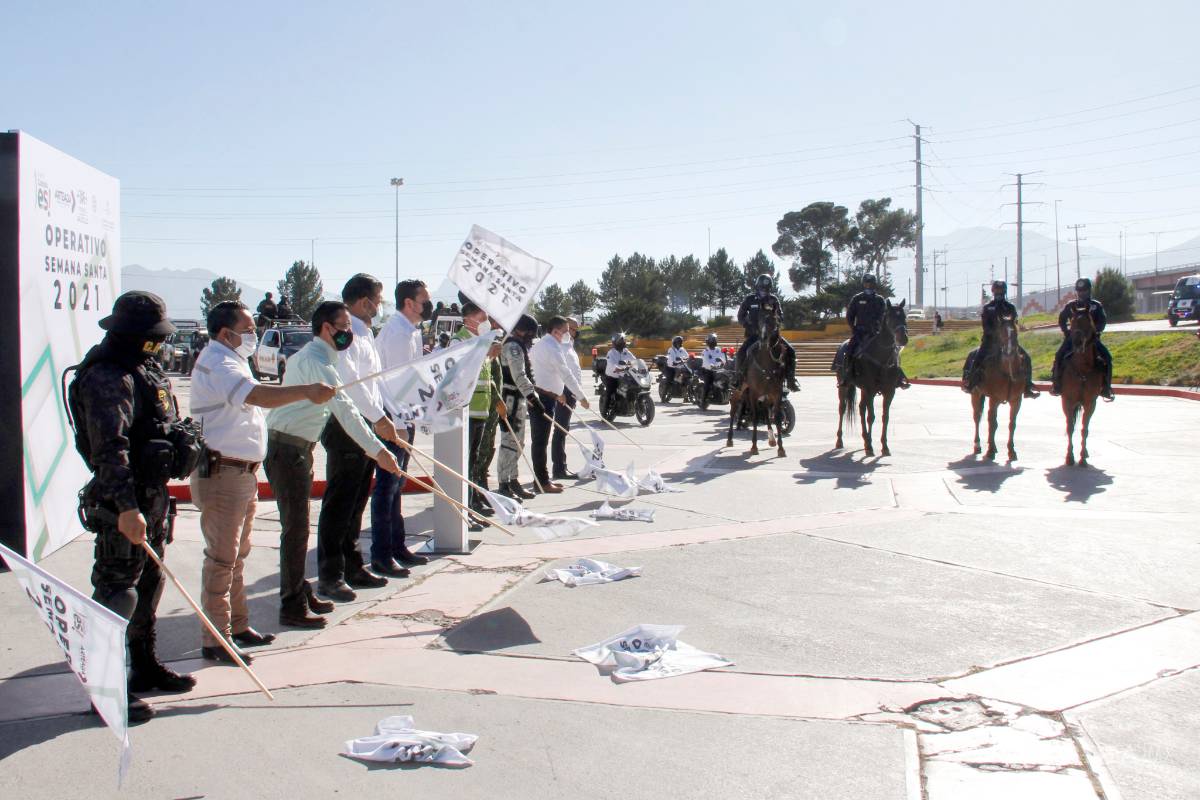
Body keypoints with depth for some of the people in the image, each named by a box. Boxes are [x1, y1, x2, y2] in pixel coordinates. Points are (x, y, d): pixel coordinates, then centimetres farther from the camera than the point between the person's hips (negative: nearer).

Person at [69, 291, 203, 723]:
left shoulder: (146, 369, 13)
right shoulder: (107, 378, -18)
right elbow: (109, 449, -28)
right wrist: (126, 507, -35)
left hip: (153, 493, 10)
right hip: (125, 500, -10)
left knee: (150, 581, 18)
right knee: (117, 590, -5)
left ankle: (145, 665, 32)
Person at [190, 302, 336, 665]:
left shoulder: (231, 360, 18)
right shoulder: (217, 364, -17)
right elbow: (260, 396, -34)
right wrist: (308, 391, -37)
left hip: (242, 471, 11)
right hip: (221, 473, -11)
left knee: (237, 554, 17)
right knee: (222, 558, -6)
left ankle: (237, 625, 28)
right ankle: (216, 640, -1)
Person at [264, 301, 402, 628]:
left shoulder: (308, 356, 15)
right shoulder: (317, 362, -18)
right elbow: (345, 410, -27)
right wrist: (378, 450, -31)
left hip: (296, 448, 10)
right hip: (287, 449, -10)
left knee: (297, 525, 17)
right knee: (295, 527, -5)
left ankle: (301, 592, 28)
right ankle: (292, 607, 2)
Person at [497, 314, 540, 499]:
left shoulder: (520, 346, 19)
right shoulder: (513, 346, -14)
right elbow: (519, 376, -25)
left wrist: (531, 395, 25)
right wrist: (532, 395, -29)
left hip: (519, 397, 11)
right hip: (511, 398, -11)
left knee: (518, 442, 17)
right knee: (510, 440, -10)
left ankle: (512, 480, 26)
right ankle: (504, 484, -9)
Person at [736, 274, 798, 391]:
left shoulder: (773, 299, 5)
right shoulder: (750, 299, 0)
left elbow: (780, 316, 12)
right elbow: (740, 316, 3)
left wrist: (777, 321, -11)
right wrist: (748, 326, -12)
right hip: (753, 334, -2)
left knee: (790, 351, -13)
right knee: (741, 353, -26)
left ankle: (790, 380, -5)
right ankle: (738, 377, -4)